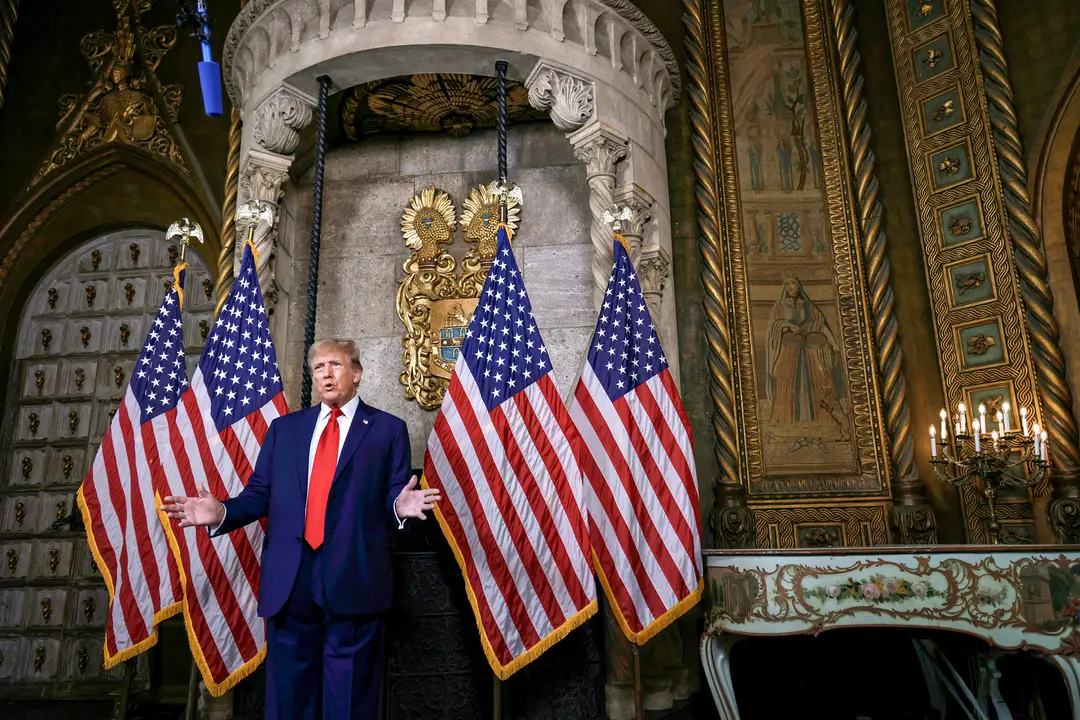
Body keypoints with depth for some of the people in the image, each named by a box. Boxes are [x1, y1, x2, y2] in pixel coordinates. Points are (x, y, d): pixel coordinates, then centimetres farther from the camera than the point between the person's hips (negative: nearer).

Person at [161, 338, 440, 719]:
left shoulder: (388, 429, 5)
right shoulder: (284, 428, 16)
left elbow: (393, 497, 0)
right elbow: (260, 494, 12)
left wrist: (401, 506, -22)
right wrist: (221, 513, -5)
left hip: (353, 579, -3)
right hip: (289, 578, 3)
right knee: (288, 689, 13)